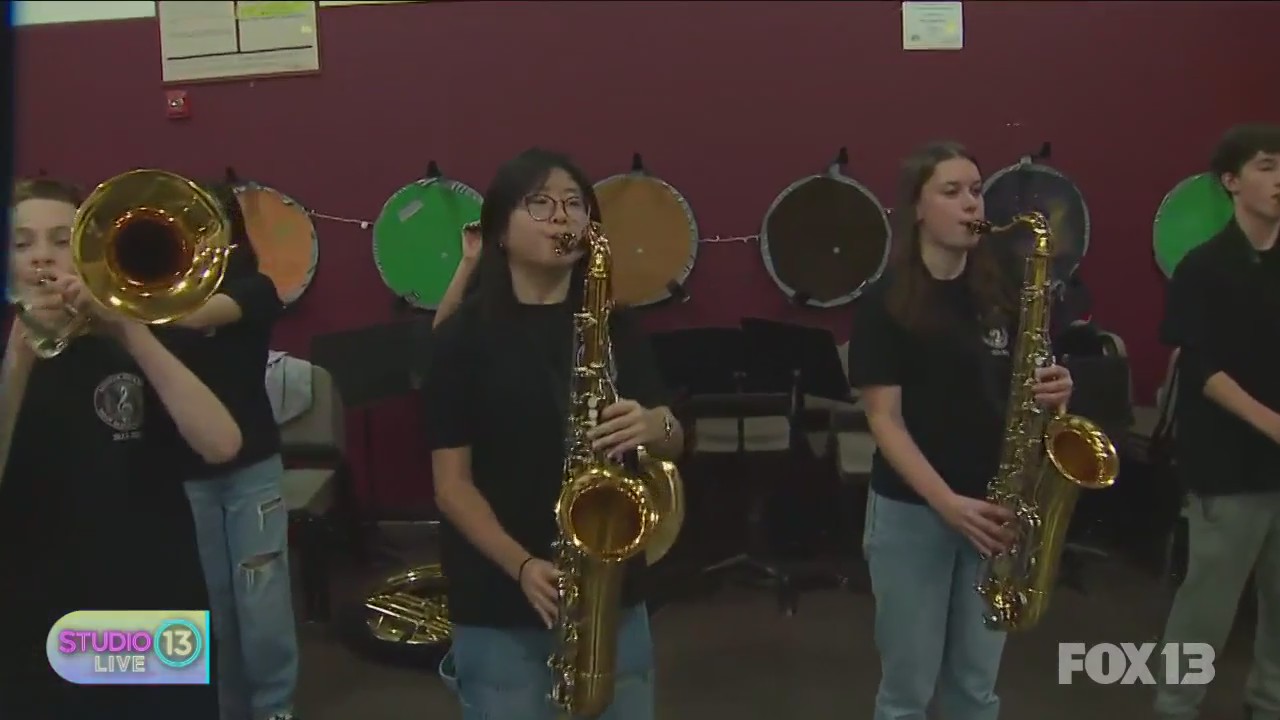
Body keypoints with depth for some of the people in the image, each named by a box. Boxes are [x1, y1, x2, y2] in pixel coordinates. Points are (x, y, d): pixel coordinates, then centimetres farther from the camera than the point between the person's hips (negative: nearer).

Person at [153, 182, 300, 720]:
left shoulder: (252, 289, -4)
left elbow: (198, 315, -24)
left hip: (250, 466, -2)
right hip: (183, 472, 3)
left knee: (261, 608, -2)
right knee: (208, 605, 8)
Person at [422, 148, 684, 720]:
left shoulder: (614, 325, 5)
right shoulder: (466, 334, -6)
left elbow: (673, 440, 3)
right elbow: (451, 482, -7)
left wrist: (651, 427, -19)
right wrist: (522, 565, -19)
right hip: (497, 602, -3)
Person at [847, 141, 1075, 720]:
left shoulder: (1001, 294, 5)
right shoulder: (886, 304, -9)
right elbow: (884, 419, -13)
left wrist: (1051, 392, -12)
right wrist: (948, 502, -23)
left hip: (992, 506, 4)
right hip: (911, 509, -4)